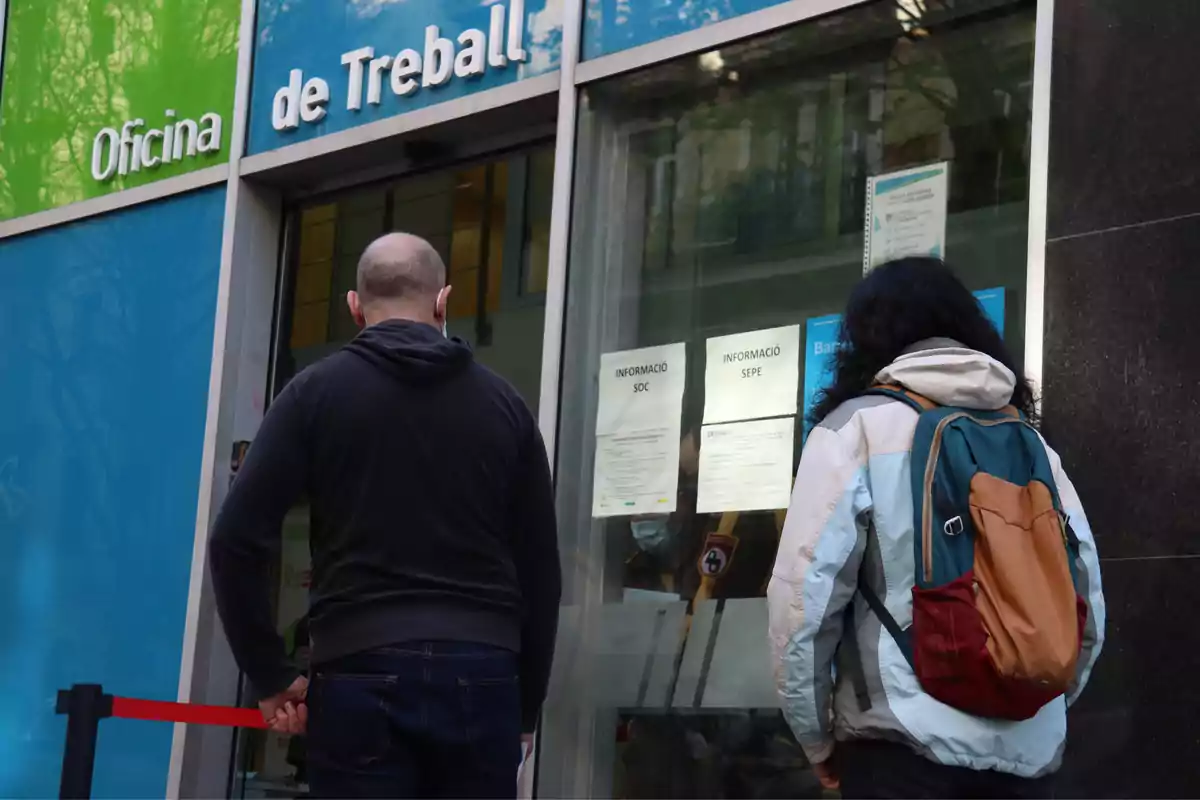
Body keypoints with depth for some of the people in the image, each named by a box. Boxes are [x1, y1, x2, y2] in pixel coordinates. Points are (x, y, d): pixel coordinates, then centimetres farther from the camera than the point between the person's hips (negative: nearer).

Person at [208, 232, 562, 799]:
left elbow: (237, 540, -3)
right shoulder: (503, 404, 11)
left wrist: (269, 675, 5)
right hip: (480, 676, 2)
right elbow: (541, 568, 11)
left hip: (362, 673, -2)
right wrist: (527, 705, 18)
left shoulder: (317, 392, 4)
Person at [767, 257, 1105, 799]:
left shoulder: (857, 426, 0)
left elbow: (804, 591, -7)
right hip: (1030, 751, 5)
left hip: (905, 745, -4)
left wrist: (816, 737, 3)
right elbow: (1086, 598, 10)